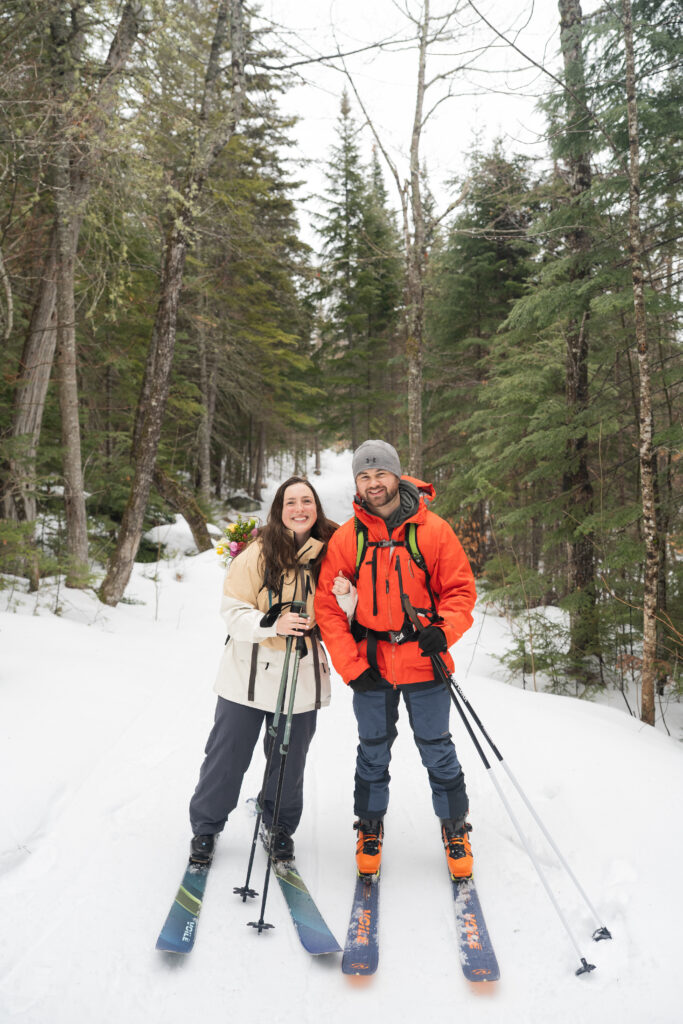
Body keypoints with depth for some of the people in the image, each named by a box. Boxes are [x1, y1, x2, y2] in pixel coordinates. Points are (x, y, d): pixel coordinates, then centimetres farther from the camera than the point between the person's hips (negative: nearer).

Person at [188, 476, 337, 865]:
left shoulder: (328, 554, 1)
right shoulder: (257, 553, -9)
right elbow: (233, 611, -10)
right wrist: (273, 623, -26)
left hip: (302, 677, 3)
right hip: (249, 673, -2)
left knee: (290, 760, 15)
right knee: (227, 756, 9)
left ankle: (279, 826, 39)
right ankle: (206, 826, 32)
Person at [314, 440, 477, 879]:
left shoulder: (433, 530, -4)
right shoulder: (345, 539, -2)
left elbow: (460, 588, 1)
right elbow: (328, 606, -2)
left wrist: (444, 630, -17)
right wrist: (351, 666, -8)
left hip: (425, 662, -1)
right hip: (371, 666, 1)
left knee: (438, 750, 11)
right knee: (373, 752, 15)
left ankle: (455, 828, 32)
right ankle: (370, 827, 35)